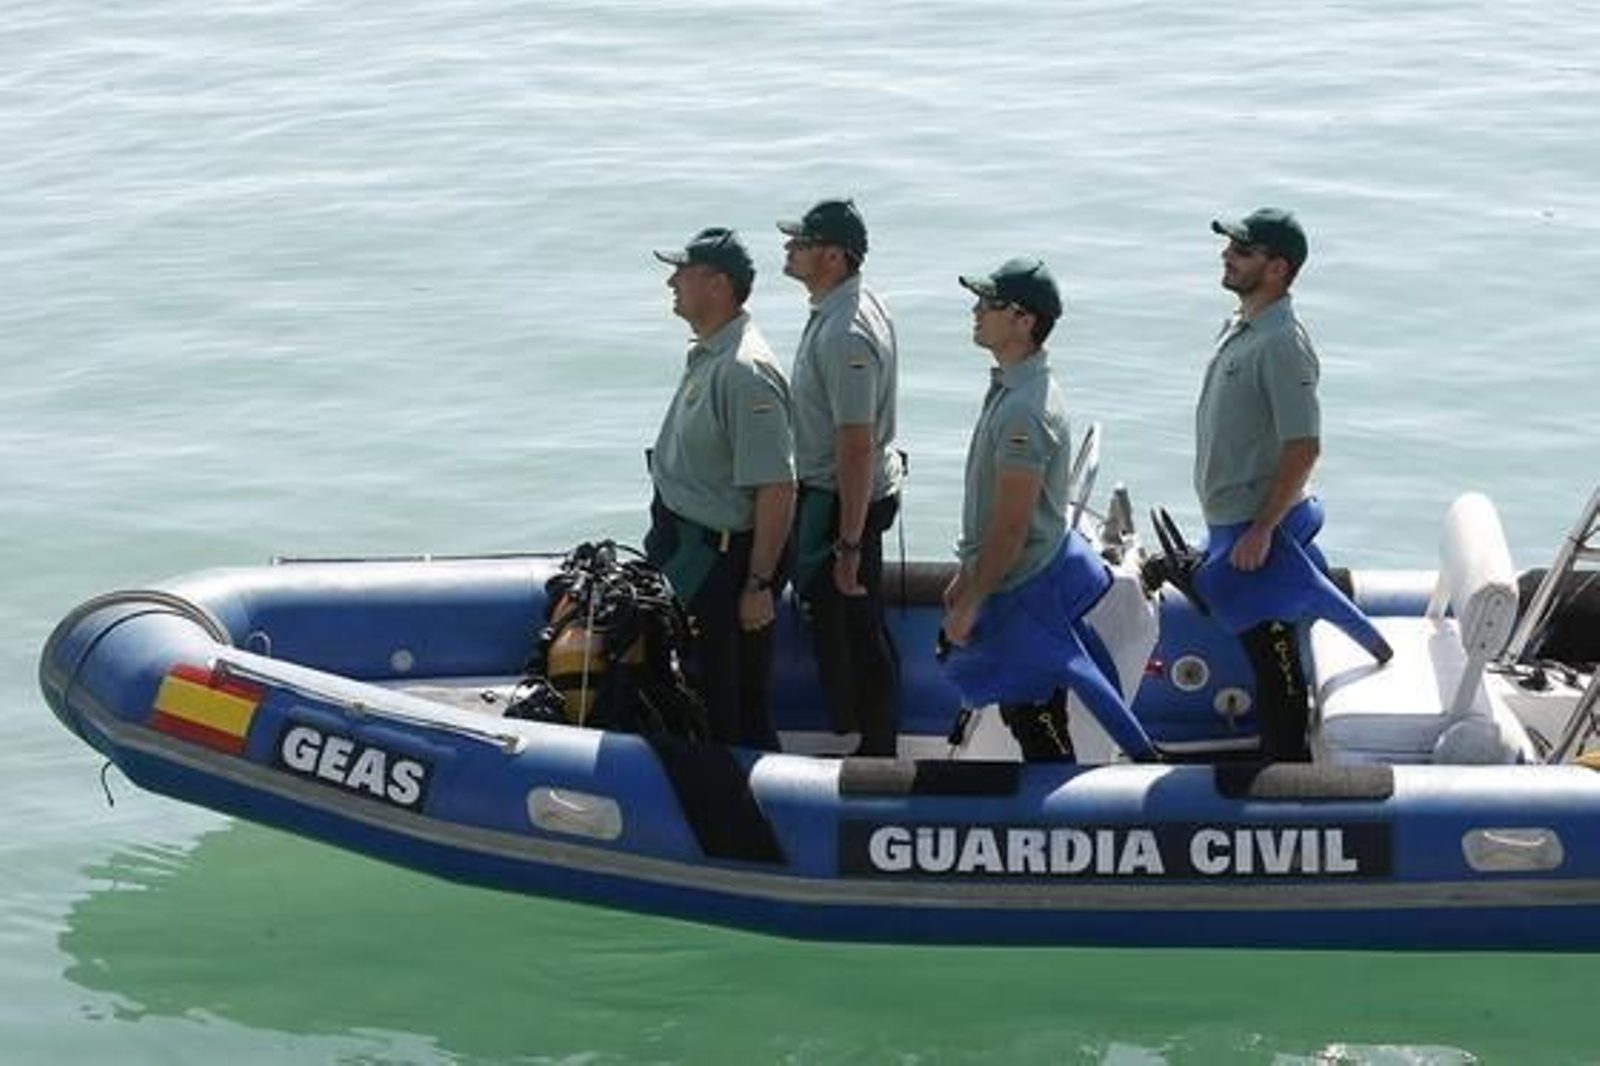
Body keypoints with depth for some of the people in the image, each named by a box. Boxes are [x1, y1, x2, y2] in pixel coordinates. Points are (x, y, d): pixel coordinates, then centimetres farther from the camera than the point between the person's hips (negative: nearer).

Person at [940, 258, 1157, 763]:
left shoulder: (1026, 410, -25)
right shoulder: (1011, 389, 7)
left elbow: (1011, 528, -24)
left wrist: (969, 604, -18)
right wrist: (966, 575, 20)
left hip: (1025, 591, -10)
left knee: (1038, 728, -1)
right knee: (1027, 720, 17)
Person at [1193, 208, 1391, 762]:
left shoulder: (1281, 344, -21)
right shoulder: (1239, 327, 9)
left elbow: (1303, 448, -24)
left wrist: (1261, 530, -24)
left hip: (1258, 527, -10)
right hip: (1231, 520, 10)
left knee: (1273, 649, -2)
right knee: (1262, 648, 18)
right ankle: (1274, 752, 29)